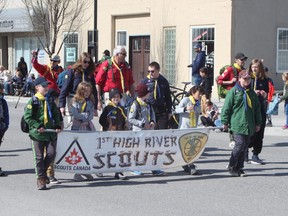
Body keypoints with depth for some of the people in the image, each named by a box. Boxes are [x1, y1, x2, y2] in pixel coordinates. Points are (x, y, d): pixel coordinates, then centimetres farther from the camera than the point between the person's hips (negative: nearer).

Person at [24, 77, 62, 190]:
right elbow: (27, 117, -9)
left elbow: (56, 114, 18)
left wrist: (58, 126, 5)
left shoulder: (50, 100, 11)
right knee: (39, 156, -1)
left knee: (51, 153, -2)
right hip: (37, 133, -4)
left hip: (50, 133, 5)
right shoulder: (33, 101, -5)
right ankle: (40, 178, 8)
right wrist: (37, 126, -16)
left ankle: (43, 171, 24)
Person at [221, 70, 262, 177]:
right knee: (240, 144, -13)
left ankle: (239, 168, 14)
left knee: (244, 146, 6)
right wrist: (225, 122, -7)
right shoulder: (234, 91, -2)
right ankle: (231, 167, 0)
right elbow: (226, 107, -4)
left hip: (249, 125, 6)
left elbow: (257, 109, 20)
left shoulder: (252, 93, 14)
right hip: (237, 124, -6)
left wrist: (258, 123, 18)